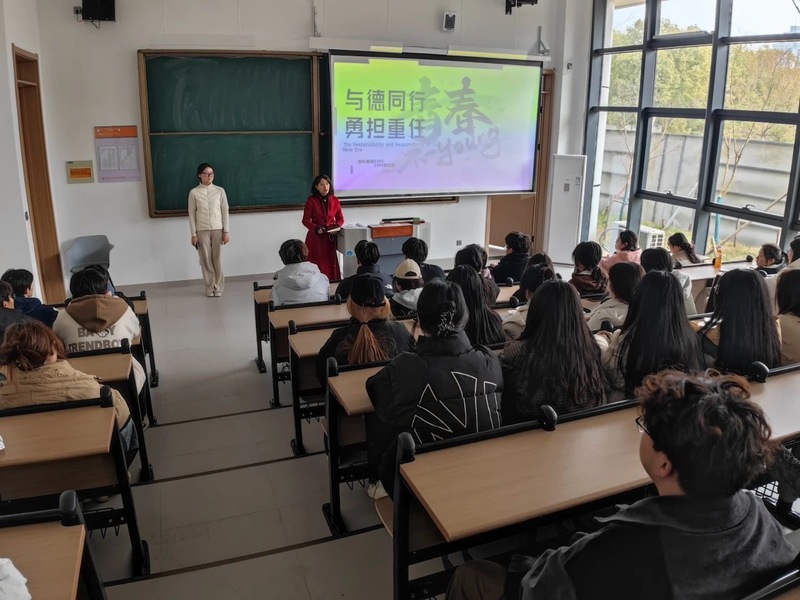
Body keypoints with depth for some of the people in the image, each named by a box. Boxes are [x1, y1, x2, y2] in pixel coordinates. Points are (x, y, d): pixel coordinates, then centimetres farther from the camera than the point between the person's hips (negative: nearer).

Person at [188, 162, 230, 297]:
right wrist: (193, 234, -3)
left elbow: (225, 211, 2)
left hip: (217, 230, 0)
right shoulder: (194, 192, -1)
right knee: (206, 260, 5)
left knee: (217, 260, 3)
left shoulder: (219, 191, 1)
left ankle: (218, 287, 14)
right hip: (202, 231, 0)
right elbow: (192, 214, 1)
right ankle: (209, 288, 16)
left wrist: (226, 231, -2)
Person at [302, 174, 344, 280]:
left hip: (331, 237, 3)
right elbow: (306, 220, -4)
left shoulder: (335, 200, 4)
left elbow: (340, 218, 10)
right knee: (317, 265, -5)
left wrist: (336, 227, -10)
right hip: (315, 237, -3)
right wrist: (316, 228, -20)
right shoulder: (311, 201, -5)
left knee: (330, 263, 5)